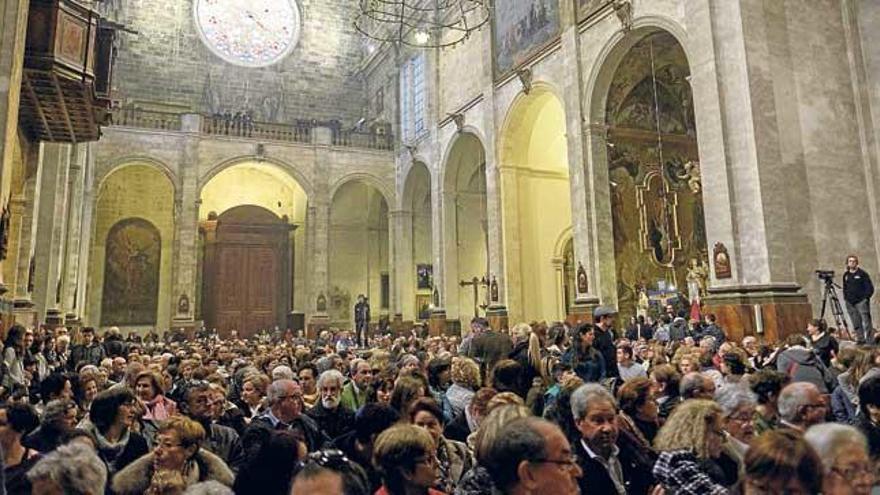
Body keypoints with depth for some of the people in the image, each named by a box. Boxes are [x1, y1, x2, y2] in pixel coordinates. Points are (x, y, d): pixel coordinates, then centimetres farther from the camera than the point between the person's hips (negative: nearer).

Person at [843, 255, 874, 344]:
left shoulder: (862, 273, 0)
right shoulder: (845, 275, 14)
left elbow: (869, 287, -2)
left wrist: (866, 297, -10)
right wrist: (845, 298, 11)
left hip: (861, 301, -5)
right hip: (850, 303, 5)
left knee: (866, 321, -8)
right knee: (856, 323, 5)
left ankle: (870, 340, -6)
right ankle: (860, 339, 11)